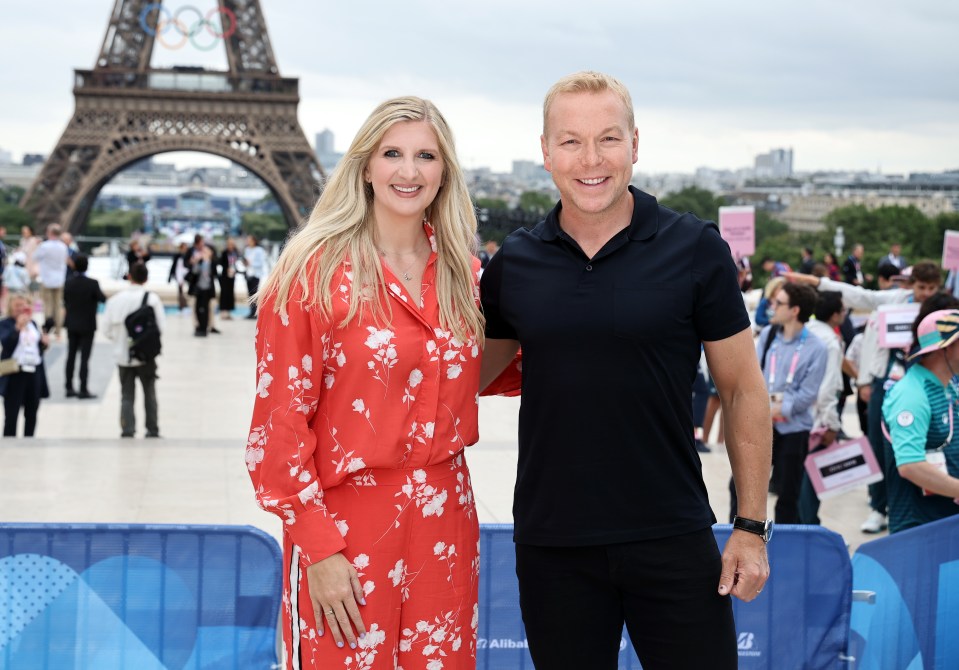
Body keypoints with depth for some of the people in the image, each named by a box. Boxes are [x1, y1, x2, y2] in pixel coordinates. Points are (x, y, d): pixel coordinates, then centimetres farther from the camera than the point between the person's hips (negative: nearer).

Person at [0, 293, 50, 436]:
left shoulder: (32, 323, 14)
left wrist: (44, 343, -1)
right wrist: (18, 327, -36)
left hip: (34, 372, 6)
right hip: (15, 373, -6)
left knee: (32, 413, 12)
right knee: (12, 414, -3)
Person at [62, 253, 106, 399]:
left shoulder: (68, 282, -5)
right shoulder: (92, 283, -18)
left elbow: (65, 300, 3)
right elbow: (103, 299, -13)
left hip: (71, 324, 4)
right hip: (87, 325, -4)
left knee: (71, 356, 12)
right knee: (84, 358, -1)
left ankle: (69, 388, 15)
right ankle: (83, 390, -1)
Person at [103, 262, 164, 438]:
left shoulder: (115, 299, -4)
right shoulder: (152, 298, -10)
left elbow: (108, 328, -2)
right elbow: (160, 327, -10)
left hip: (123, 355, 1)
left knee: (127, 395, 7)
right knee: (149, 394, 13)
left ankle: (127, 430, -4)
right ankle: (152, 430, 16)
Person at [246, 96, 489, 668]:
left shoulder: (462, 272, 7)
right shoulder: (315, 270, -8)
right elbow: (281, 421, -9)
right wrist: (318, 547, -14)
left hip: (445, 528, 5)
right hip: (346, 529, -4)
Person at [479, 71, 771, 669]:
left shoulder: (695, 250, -4)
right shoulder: (513, 264, 2)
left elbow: (743, 391, 0)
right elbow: (470, 376, 15)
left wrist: (752, 527, -2)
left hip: (673, 541, -2)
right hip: (551, 546, 2)